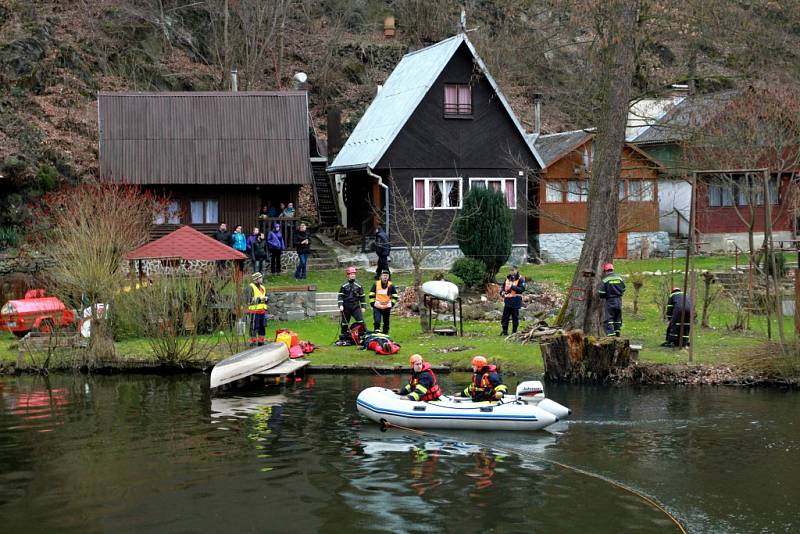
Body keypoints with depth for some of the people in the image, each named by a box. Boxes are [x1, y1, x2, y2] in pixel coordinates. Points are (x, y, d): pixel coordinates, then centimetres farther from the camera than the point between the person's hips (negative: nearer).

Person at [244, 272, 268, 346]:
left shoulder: (262, 287, 17)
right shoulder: (250, 287, -8)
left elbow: (266, 297, 25)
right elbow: (249, 300, -16)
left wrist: (266, 298, 1)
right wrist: (258, 299, -20)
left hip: (262, 310, 8)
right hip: (254, 310, -8)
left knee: (262, 327, 11)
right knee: (254, 327, -5)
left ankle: (261, 341, 21)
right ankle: (253, 342, 1)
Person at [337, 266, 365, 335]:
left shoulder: (358, 286, 6)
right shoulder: (344, 286, 1)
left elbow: (362, 296, 11)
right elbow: (340, 296, 0)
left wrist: (363, 306, 8)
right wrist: (340, 305, -12)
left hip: (356, 307, 1)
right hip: (346, 307, -1)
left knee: (361, 321, -13)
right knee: (345, 323, 8)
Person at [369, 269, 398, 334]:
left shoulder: (391, 285, 0)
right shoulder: (376, 284, -3)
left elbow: (395, 296, 9)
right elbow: (371, 295, 5)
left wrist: (392, 304, 2)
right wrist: (372, 303, -1)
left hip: (387, 307, 2)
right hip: (377, 307, -2)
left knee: (386, 323, 9)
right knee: (377, 321, -16)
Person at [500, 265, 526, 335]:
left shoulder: (520, 279, -6)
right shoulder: (508, 278, 12)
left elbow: (522, 289, -17)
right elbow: (504, 286, 24)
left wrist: (512, 287, -24)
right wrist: (502, 292, 4)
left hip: (515, 301, -5)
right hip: (507, 300, 5)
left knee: (515, 317, 2)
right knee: (505, 316, 4)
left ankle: (514, 332, 10)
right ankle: (504, 331, 10)